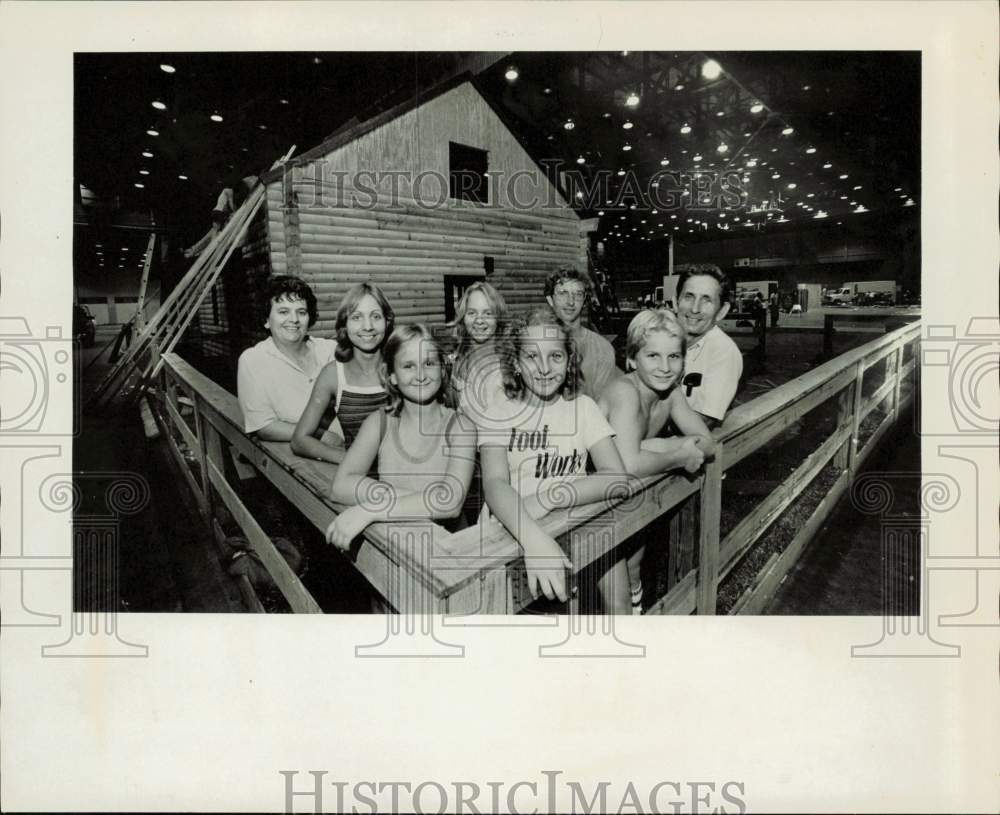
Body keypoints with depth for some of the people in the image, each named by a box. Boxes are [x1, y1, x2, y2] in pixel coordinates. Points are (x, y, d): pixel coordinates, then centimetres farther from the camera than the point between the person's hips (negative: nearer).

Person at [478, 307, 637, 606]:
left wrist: (547, 497, -20)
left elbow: (617, 476, -5)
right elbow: (494, 483, -14)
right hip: (509, 533, -2)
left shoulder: (582, 406, 8)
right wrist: (534, 538, -34)